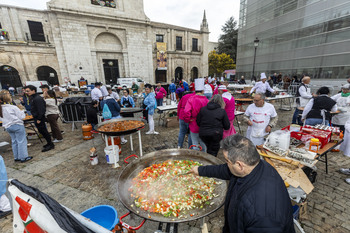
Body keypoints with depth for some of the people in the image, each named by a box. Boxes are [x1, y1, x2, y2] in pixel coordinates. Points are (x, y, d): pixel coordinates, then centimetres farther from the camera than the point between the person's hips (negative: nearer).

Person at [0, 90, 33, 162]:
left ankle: (16, 157, 23)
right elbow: (22, 117, -13)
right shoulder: (13, 107, -16)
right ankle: (23, 157, 3)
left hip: (7, 127, 7)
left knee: (14, 141, 16)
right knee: (21, 141, 0)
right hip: (17, 125, -7)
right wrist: (22, 112, 5)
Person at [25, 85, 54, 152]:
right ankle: (49, 143, 24)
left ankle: (50, 145, 3)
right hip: (36, 118, 10)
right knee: (42, 131, 15)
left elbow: (40, 110, -23)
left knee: (43, 131, -5)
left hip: (39, 118, -10)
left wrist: (39, 119, -22)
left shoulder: (37, 99, -19)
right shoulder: (32, 98, 14)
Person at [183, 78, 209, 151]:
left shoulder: (191, 99, -13)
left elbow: (186, 112, -23)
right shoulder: (206, 100, -10)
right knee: (203, 144, 22)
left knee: (195, 145, 12)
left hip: (194, 126, -2)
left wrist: (188, 120, -5)